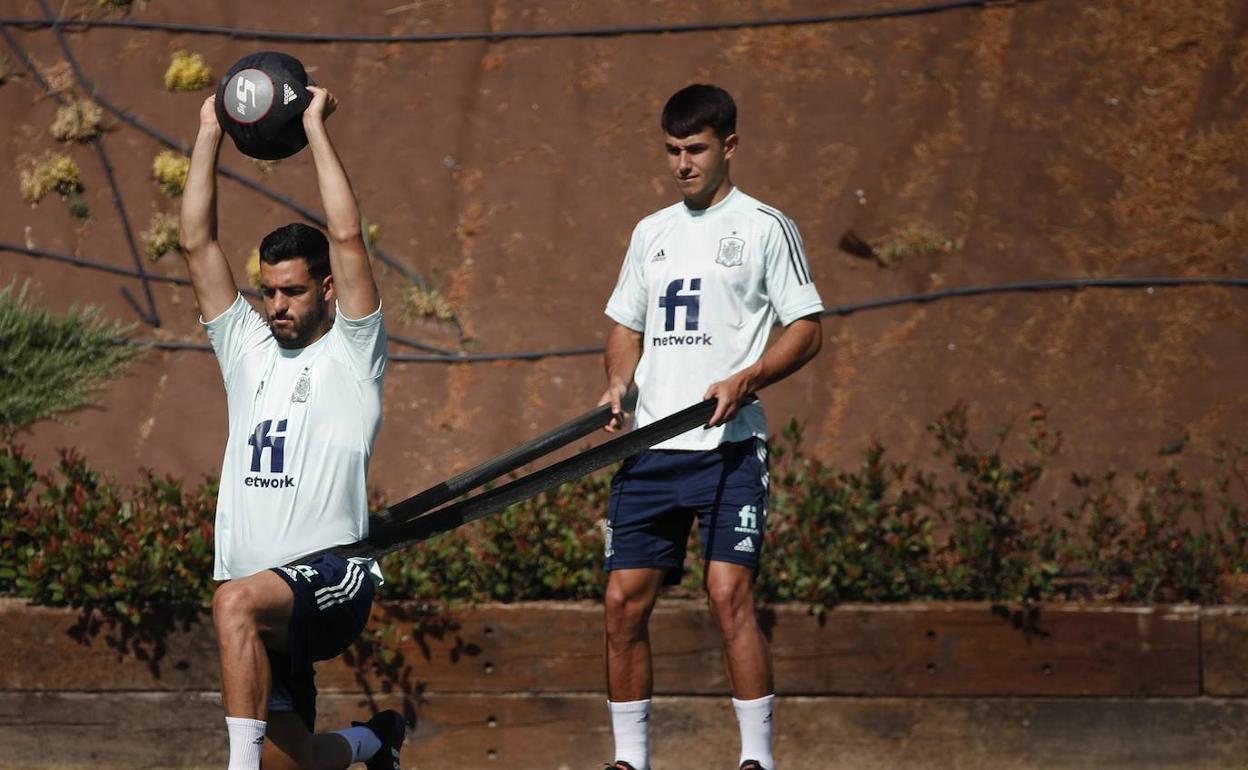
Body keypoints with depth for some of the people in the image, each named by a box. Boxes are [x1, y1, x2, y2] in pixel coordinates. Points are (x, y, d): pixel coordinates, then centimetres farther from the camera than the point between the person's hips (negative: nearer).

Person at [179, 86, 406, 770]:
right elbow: (197, 244, 13)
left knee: (237, 603, -38)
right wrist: (209, 133, 10)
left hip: (331, 576, -7)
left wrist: (315, 127, -2)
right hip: (263, 594, 7)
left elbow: (347, 237, -7)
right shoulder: (247, 348, 17)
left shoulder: (351, 353, 3)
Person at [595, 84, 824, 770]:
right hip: (650, 448, 5)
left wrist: (744, 381, -17)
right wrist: (618, 384, 3)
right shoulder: (651, 233, 18)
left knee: (729, 595, -16)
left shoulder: (764, 227, 2)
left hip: (729, 446, -5)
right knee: (624, 602, 1)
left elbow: (808, 329, -1)